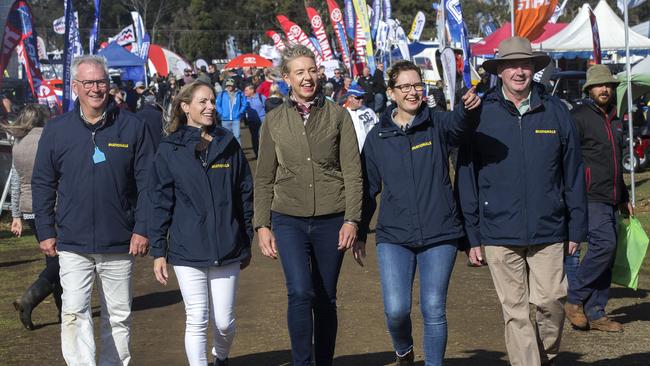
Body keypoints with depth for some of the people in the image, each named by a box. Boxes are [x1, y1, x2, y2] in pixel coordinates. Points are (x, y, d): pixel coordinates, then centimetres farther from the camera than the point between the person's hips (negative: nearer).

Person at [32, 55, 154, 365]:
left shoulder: (132, 127, -1)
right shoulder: (56, 130, 2)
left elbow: (146, 182, 0)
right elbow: (42, 184, 7)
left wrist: (142, 229, -6)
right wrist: (45, 231, 2)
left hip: (120, 245, 0)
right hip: (73, 245, 0)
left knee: (118, 316, 11)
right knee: (74, 313, -11)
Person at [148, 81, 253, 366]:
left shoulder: (228, 144, 6)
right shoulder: (170, 150, 0)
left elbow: (245, 195, 11)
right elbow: (159, 203, 1)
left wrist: (247, 243, 11)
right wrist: (158, 251, -2)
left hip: (227, 250, 2)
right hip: (187, 253, -2)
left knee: (224, 321, 6)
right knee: (196, 321, -1)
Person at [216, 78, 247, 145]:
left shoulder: (239, 94, 1)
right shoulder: (222, 94, 2)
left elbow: (244, 104, 7)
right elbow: (217, 104, 7)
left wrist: (240, 112, -2)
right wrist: (221, 113, -2)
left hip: (236, 119, -1)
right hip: (225, 119, 2)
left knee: (237, 135, -9)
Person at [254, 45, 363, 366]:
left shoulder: (338, 115, 3)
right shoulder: (274, 121, 6)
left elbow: (352, 171, 0)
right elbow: (264, 178, 9)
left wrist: (351, 219, -7)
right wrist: (262, 225, 3)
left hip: (331, 220, 0)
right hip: (289, 220, 0)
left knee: (326, 300, 7)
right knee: (300, 292, -17)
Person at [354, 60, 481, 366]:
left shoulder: (437, 125, -1)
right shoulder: (377, 136, 4)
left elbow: (460, 124, -24)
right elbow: (368, 188, 11)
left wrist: (469, 108, -47)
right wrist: (359, 233, 11)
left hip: (439, 235, -1)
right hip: (394, 237, 1)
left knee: (434, 311, 3)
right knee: (396, 309, -6)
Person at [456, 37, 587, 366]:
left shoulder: (555, 111, 5)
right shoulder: (480, 114, 0)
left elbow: (573, 174, 9)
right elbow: (466, 178, 2)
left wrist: (577, 228, 7)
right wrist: (472, 236, 0)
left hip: (548, 232, 1)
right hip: (499, 235, -1)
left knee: (550, 302, 0)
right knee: (515, 313, 1)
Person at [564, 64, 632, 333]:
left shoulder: (614, 120, 20)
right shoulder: (579, 117, -6)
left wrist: (624, 198, 31)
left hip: (610, 199, 8)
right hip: (590, 197, -8)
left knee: (606, 253, 6)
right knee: (604, 244, -20)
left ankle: (595, 314, 11)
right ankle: (574, 299, -7)